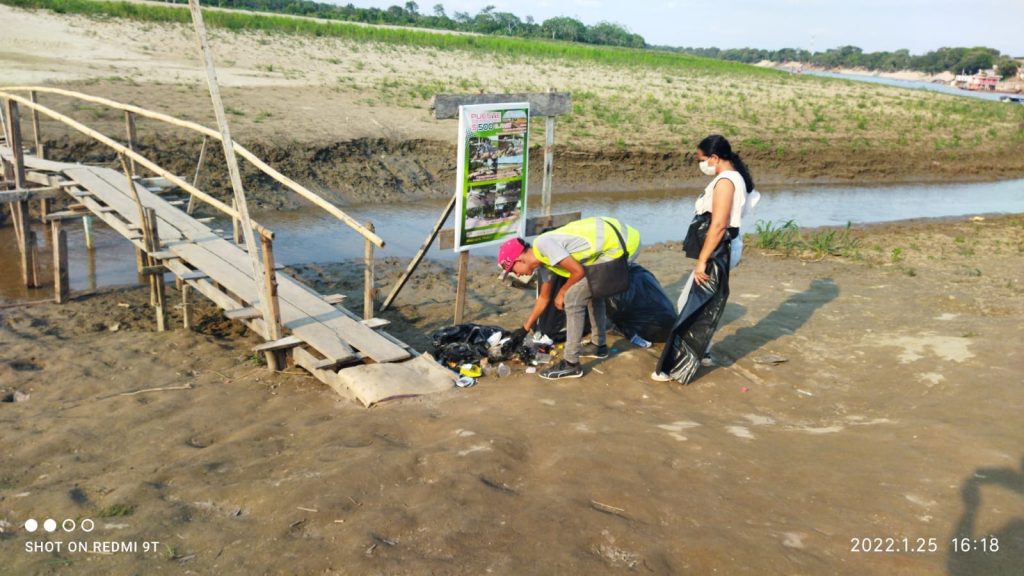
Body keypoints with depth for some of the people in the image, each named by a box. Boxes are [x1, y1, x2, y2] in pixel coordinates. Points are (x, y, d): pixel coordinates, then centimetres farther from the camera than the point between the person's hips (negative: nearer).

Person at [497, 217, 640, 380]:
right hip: (617, 237, 10)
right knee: (591, 289, 27)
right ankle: (599, 345, 40)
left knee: (573, 298, -7)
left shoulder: (543, 244, -15)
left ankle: (571, 364, 1)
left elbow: (578, 271, -15)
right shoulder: (543, 259, 14)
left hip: (620, 245, -10)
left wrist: (562, 293, 2)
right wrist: (525, 329, 33)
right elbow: (544, 298, 26)